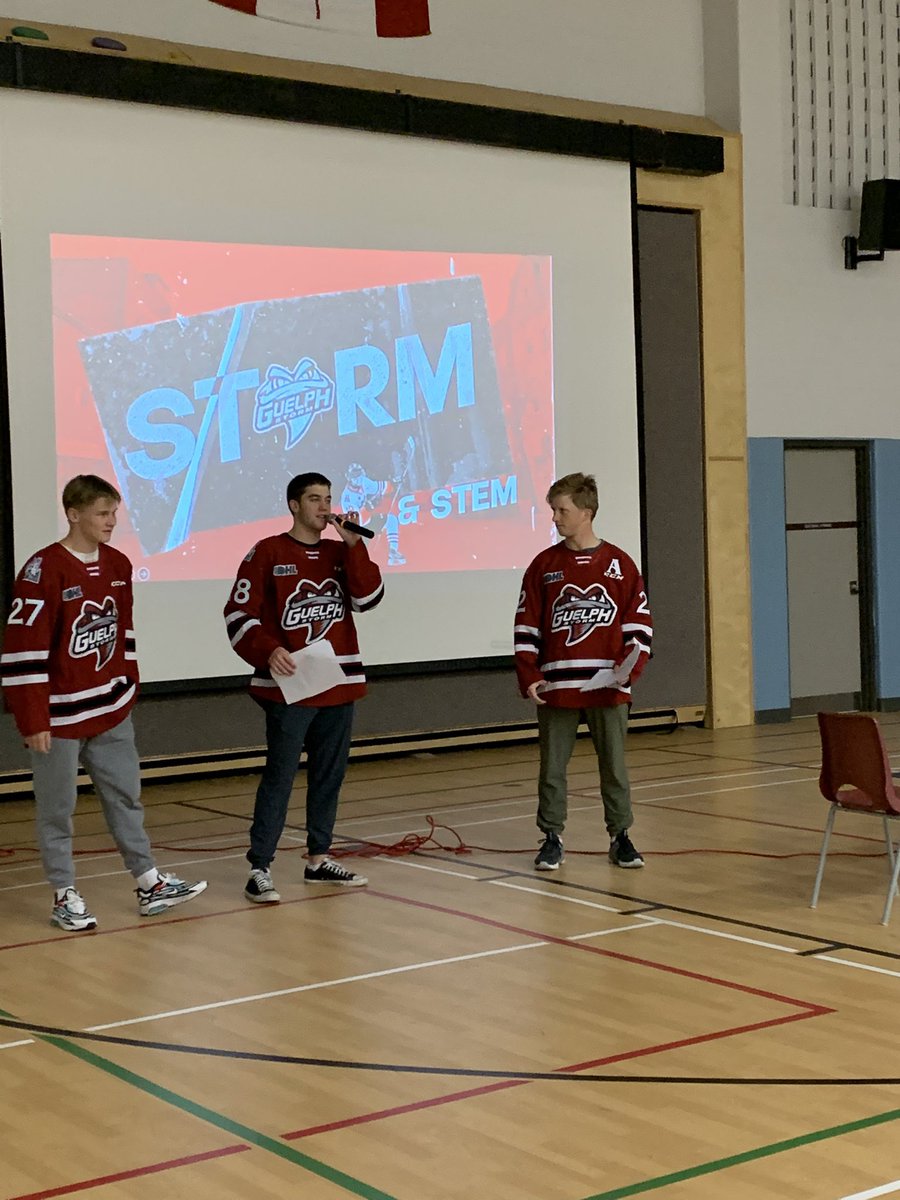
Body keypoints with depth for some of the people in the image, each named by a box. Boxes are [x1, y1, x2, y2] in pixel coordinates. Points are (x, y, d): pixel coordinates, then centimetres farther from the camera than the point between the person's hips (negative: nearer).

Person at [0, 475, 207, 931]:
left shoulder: (118, 565, 6)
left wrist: (128, 689, 15)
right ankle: (65, 896, 16)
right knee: (57, 807, 5)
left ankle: (151, 885, 20)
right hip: (60, 714, -6)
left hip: (111, 709, 7)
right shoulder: (43, 570, -15)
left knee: (125, 796, 12)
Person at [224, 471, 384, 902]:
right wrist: (268, 651, -20)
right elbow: (239, 614, -5)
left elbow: (368, 597, -3)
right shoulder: (267, 553, -2)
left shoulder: (341, 553, 12)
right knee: (279, 777, -6)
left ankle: (318, 858, 23)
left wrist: (353, 544, -9)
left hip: (339, 686, 5)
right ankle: (259, 868, -3)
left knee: (330, 774, 12)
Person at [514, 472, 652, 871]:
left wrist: (630, 666, -11)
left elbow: (639, 621, 3)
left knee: (614, 765, 8)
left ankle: (620, 835, 20)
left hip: (608, 688, -1)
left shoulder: (619, 564, 2)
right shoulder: (544, 566, 4)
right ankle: (552, 838, 17)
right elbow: (527, 626, 4)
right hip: (556, 687, 1)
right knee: (552, 767, 6)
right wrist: (529, 677, -5)